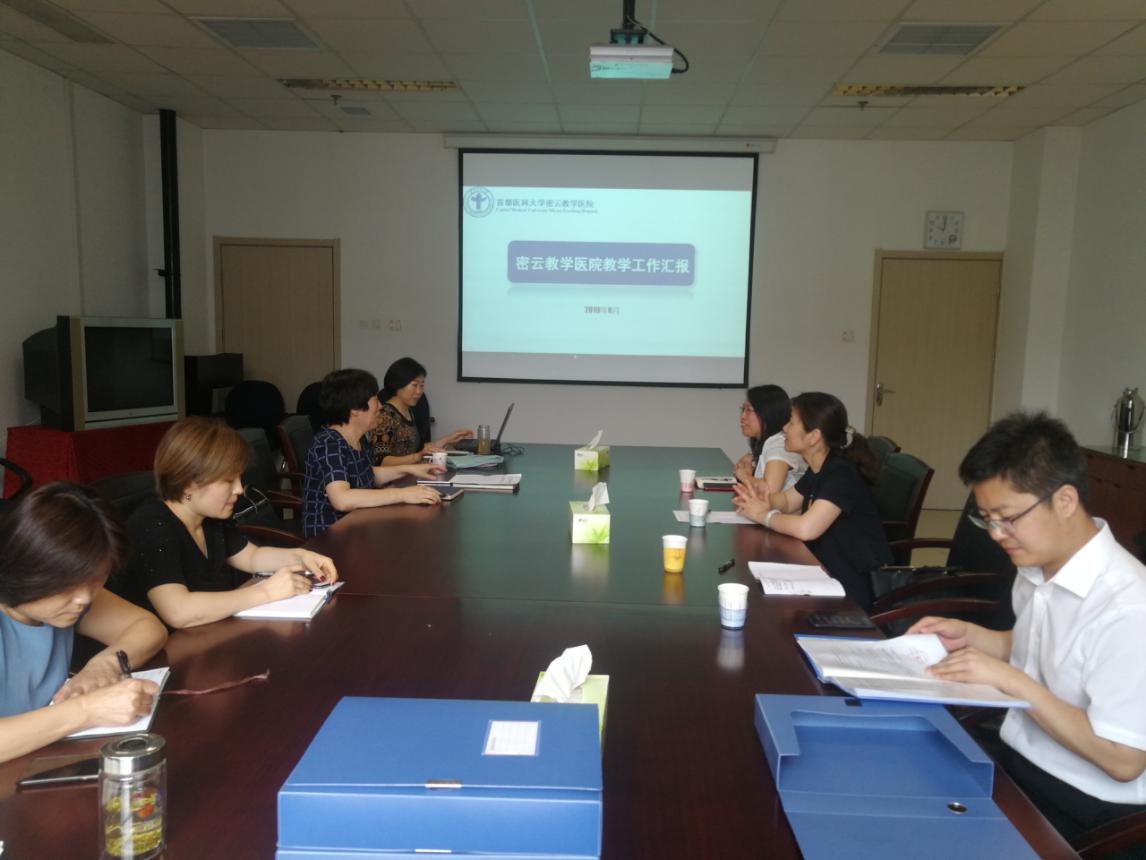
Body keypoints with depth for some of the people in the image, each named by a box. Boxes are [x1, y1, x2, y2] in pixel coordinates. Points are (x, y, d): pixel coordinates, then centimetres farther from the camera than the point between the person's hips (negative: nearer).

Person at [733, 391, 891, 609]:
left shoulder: (841, 475, -22)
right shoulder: (818, 470, 5)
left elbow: (806, 528, -34)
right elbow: (787, 500, 17)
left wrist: (762, 515, -16)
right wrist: (764, 502, -7)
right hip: (826, 575, 7)